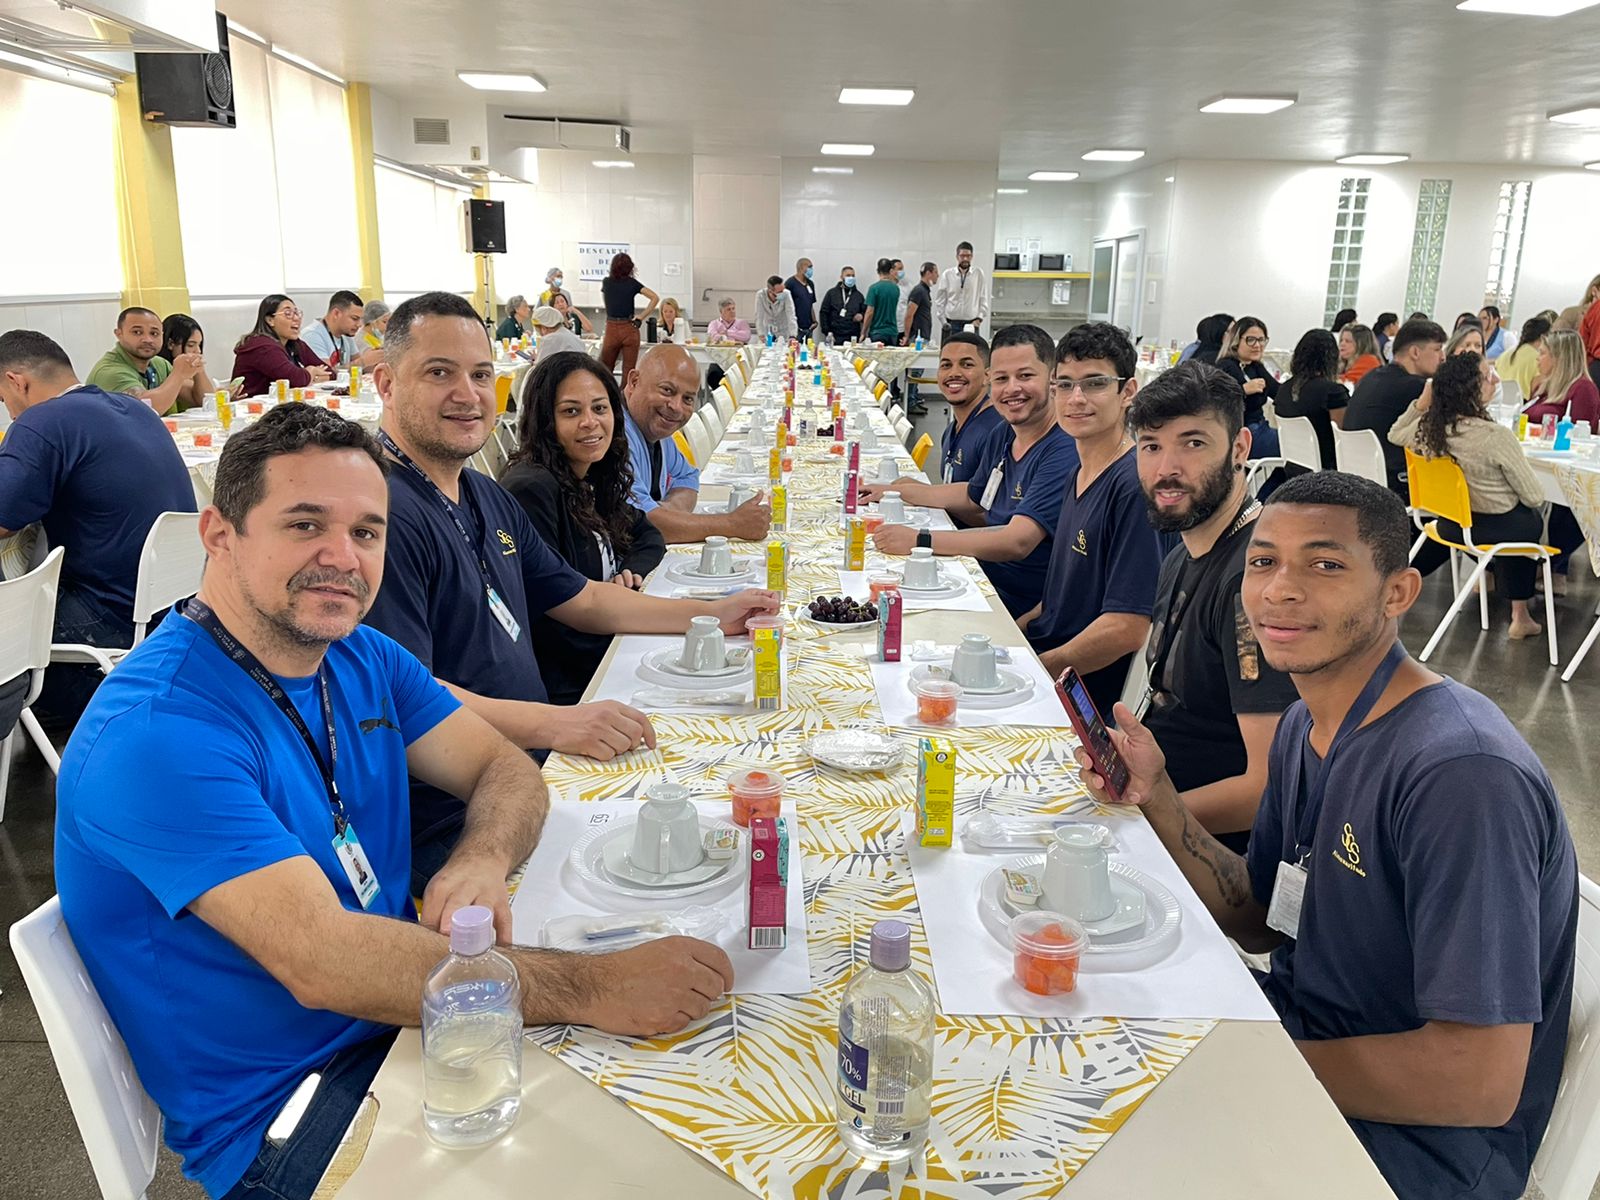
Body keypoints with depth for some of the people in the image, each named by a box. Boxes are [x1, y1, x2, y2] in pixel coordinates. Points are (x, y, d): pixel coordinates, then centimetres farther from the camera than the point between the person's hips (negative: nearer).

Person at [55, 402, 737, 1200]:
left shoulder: (362, 657, 2)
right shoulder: (156, 734, -24)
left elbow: (503, 769, 4)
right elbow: (322, 962, -32)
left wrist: (481, 865, -20)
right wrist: (593, 988, -34)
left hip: (399, 1018, 7)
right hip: (276, 1118, -7)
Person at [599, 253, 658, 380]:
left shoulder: (606, 282, 5)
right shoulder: (632, 283, 0)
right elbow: (655, 298, -6)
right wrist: (641, 317, -5)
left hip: (611, 329, 1)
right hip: (630, 329, -1)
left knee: (605, 369, 10)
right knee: (629, 371, 3)